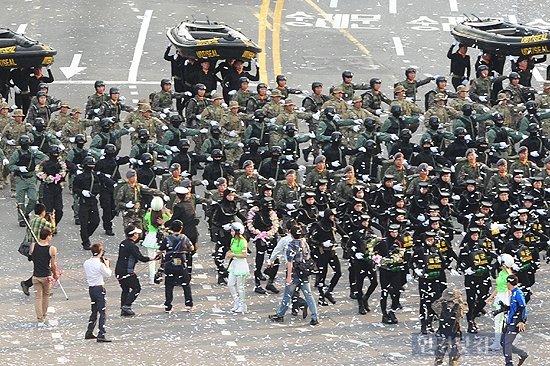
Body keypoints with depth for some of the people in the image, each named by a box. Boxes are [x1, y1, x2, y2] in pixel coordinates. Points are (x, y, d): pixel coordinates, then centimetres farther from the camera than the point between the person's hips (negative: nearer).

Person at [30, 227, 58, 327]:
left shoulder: (33, 246, -6)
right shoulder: (52, 249, -15)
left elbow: (32, 259, 6)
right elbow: (53, 265, -9)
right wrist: (55, 274, 10)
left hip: (36, 276, 1)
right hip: (47, 276, -1)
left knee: (38, 297, 8)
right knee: (46, 296, 20)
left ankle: (40, 320, 3)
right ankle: (43, 317, 31)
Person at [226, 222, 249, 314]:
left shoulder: (242, 242, -17)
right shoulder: (233, 240, 7)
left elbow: (244, 255, -19)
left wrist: (233, 255, -19)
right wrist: (229, 254, -2)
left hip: (241, 264, -8)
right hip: (234, 263, 8)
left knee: (240, 286, 1)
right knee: (230, 284, 7)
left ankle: (242, 305, 12)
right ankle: (236, 303, 19)